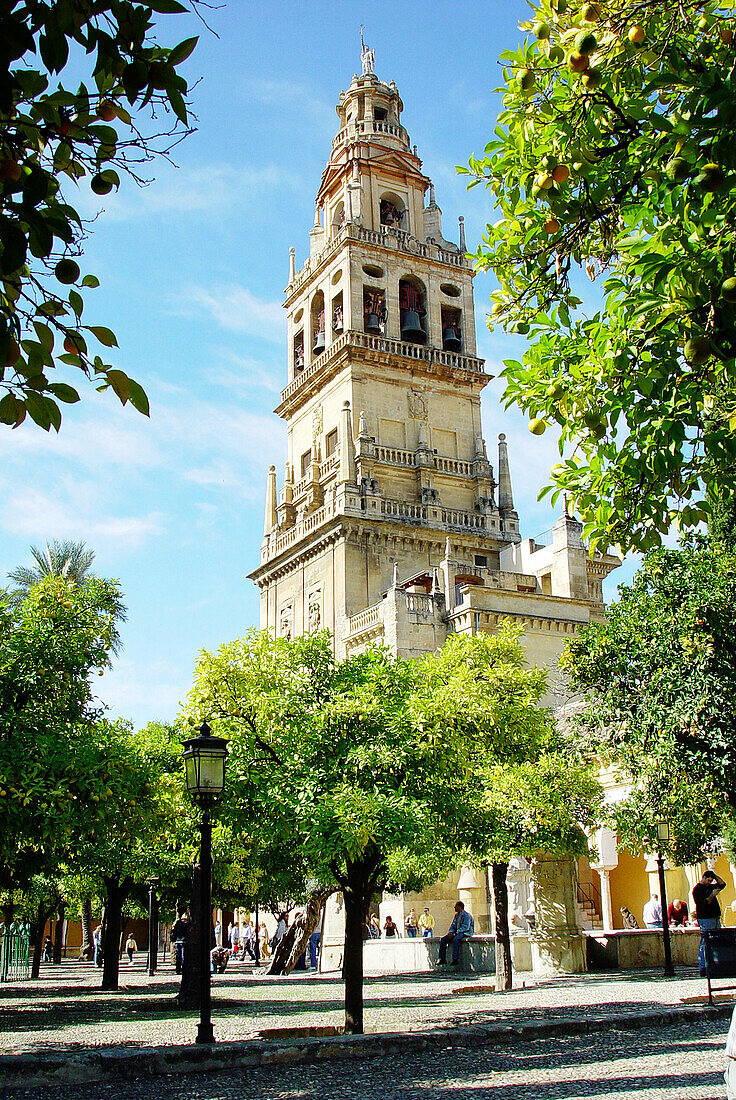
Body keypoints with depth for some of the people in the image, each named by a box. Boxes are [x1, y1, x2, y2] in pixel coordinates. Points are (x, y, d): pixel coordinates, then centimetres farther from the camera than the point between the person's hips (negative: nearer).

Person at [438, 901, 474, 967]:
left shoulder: (466, 915, -11)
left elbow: (465, 927, -20)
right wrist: (450, 932, -6)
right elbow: (453, 926, 16)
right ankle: (443, 959, -8)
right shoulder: (456, 915, 16)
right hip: (457, 933, 8)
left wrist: (455, 933, -24)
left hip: (466, 933, -8)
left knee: (455, 939, -37)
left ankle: (455, 959, -35)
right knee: (443, 939, -9)